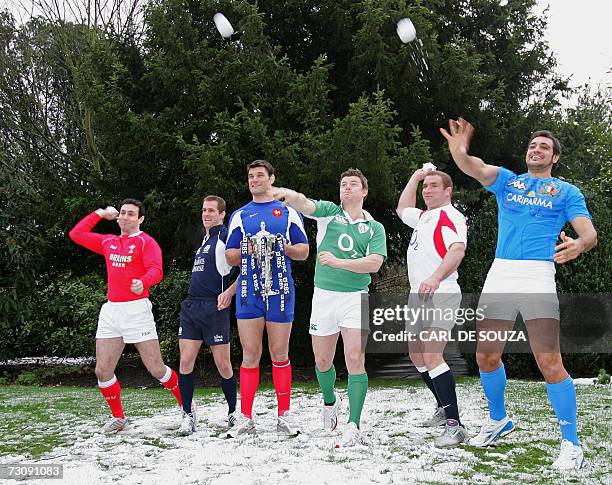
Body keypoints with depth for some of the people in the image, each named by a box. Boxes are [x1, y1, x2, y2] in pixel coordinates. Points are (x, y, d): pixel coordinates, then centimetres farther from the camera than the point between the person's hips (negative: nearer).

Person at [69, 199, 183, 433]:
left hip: (136, 309, -6)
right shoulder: (108, 242, 17)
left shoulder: (146, 242, -1)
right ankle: (118, 417, 20)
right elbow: (76, 234, 26)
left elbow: (156, 270, -16)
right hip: (110, 311, 6)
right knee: (102, 371, 1)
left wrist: (143, 282, -37)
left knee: (156, 369, -4)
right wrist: (100, 214, 23)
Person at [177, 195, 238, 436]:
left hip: (214, 308, -7)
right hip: (191, 306, 7)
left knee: (223, 365, 0)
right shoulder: (205, 239, 20)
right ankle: (188, 415, 9)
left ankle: (234, 413, 16)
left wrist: (229, 292, -20)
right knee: (186, 362, 1)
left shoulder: (226, 236, -5)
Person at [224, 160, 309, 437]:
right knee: (250, 354, 1)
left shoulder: (289, 213, 10)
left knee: (279, 353, 4)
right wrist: (247, 250, -9)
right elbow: (230, 257, 12)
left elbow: (304, 251, 8)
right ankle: (245, 418, 7)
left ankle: (284, 415, 13)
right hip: (248, 291, 1)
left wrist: (283, 248, -12)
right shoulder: (240, 215, 14)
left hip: (280, 290, -1)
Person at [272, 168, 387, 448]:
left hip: (356, 297, -1)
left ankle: (354, 428, -10)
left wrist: (338, 262, -20)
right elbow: (303, 204, -14)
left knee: (355, 361, -12)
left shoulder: (375, 228, 7)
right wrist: (288, 194, -37)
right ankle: (329, 402, 40)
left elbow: (374, 263, -8)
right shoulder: (328, 212, 6)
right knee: (322, 361, 11)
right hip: (323, 296, 2)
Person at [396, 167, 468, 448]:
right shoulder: (423, 217, 21)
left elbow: (458, 249, -23)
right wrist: (415, 177, 34)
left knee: (431, 356, -20)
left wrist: (436, 278, -36)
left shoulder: (450, 216, -7)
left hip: (440, 295, -10)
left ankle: (455, 426, -18)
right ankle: (444, 408, 31)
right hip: (417, 295, 10)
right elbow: (402, 209, 42)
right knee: (417, 356, 15)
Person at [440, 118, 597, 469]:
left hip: (538, 276, -3)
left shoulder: (567, 191, 12)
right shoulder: (507, 180, 17)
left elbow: (590, 233, 0)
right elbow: (476, 168, -4)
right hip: (499, 275, 3)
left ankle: (572, 444, 1)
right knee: (486, 357, 8)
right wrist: (459, 151, -27)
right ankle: (499, 420, 33)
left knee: (550, 362, -12)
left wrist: (578, 245, -26)